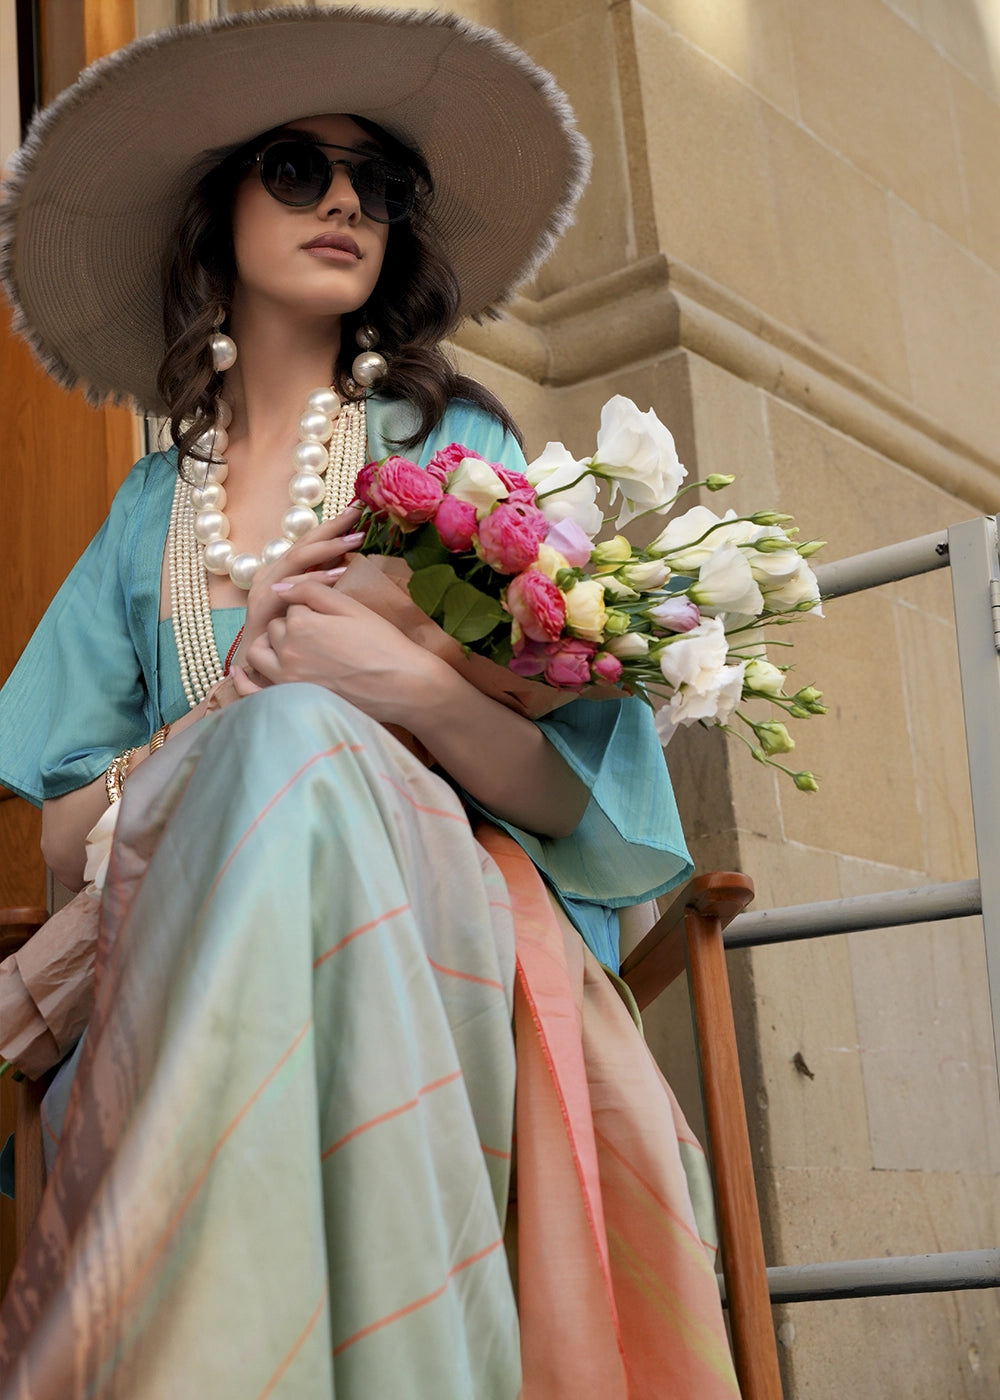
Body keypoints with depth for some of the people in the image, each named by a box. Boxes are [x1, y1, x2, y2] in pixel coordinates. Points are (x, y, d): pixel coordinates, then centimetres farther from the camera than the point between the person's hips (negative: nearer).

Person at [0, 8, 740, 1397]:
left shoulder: (456, 445, 10)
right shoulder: (153, 508, 17)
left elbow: (579, 792, 3)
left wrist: (419, 691, -17)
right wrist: (231, 705, -7)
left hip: (442, 948, -1)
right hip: (187, 962, 1)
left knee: (297, 751, -32)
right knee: (279, 736, -32)